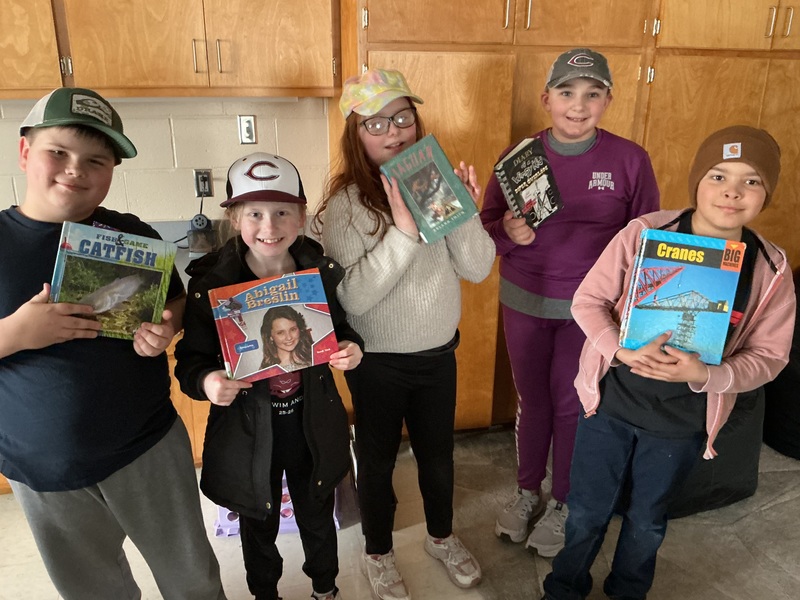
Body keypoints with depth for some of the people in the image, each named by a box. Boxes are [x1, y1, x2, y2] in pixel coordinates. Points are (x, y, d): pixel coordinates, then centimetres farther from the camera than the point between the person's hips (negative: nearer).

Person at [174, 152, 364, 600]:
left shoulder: (321, 272, -10)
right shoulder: (211, 284, -17)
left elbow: (339, 329, 4)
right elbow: (190, 359, -11)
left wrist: (351, 348, -18)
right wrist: (206, 381, -33)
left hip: (313, 425, 2)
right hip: (248, 432, -2)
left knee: (318, 516, 25)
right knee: (260, 527, 23)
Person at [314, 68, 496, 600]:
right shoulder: (345, 205, -17)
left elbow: (478, 268, -8)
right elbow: (352, 297, -26)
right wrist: (404, 230, -34)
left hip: (439, 352, 4)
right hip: (378, 362, -3)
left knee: (438, 454, 23)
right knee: (379, 461, 18)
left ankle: (442, 536, 51)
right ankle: (378, 553, 45)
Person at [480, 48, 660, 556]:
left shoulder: (629, 160, -9)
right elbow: (487, 224, 1)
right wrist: (508, 232, -22)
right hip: (524, 303, 2)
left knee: (572, 404, 11)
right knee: (532, 399, 15)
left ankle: (563, 503, 35)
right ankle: (528, 491, 39)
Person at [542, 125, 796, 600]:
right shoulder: (643, 233, -16)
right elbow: (588, 299, -10)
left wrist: (706, 375, -25)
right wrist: (622, 350, -28)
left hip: (682, 422, 1)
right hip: (611, 401, -1)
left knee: (647, 520, 24)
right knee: (587, 513, 16)